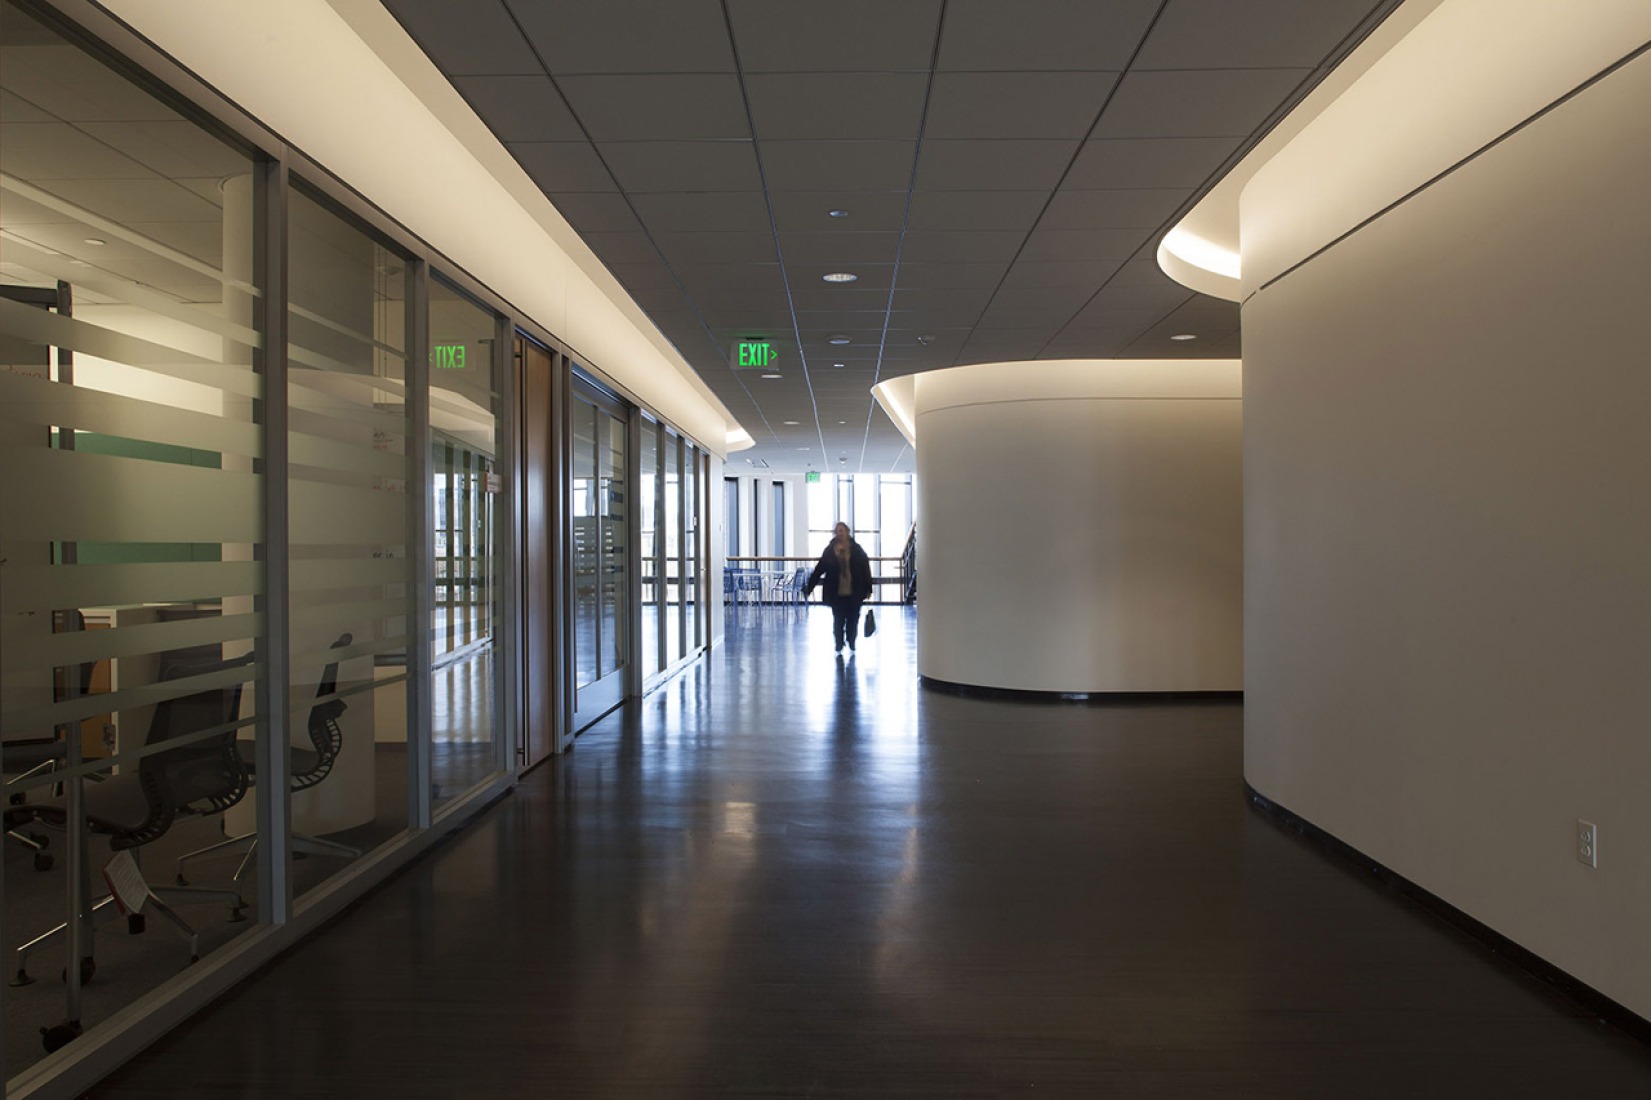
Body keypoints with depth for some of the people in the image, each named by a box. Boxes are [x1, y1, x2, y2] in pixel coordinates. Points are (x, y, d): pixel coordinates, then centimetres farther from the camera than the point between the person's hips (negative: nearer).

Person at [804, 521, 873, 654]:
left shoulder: (856, 549, 0)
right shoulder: (829, 551, 2)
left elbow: (865, 568, 2)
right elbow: (819, 570, 3)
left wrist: (868, 588, 0)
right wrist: (809, 587, 0)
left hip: (854, 592, 0)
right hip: (836, 593, 0)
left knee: (853, 619, 6)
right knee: (838, 620, 2)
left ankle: (851, 643, 24)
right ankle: (838, 645, 16)